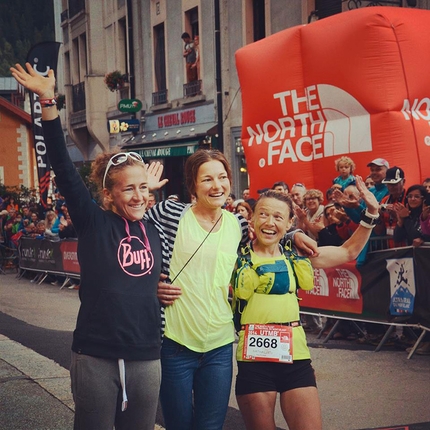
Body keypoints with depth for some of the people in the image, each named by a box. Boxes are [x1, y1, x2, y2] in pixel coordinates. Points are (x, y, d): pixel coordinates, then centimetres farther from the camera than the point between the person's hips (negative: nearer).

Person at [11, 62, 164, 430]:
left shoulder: (154, 233, 9)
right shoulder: (94, 223, -4)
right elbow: (64, 168, -14)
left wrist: (165, 289, 8)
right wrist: (47, 101, -20)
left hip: (146, 359, 4)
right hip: (95, 358, -4)